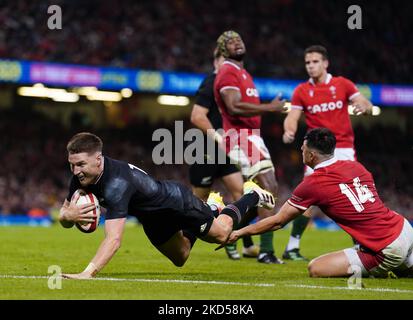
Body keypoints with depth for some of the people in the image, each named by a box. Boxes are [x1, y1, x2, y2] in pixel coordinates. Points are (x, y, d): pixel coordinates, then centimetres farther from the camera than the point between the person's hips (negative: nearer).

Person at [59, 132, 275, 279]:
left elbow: (113, 239, -55)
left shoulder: (117, 184, -45)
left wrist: (87, 274, -66)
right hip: (153, 218, 7)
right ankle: (211, 206, 50)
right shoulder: (82, 176, -23)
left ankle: (252, 195, 43)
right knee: (180, 259, 30)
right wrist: (68, 215, -39)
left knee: (221, 233, 19)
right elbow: (64, 219, -13)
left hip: (179, 203, -7)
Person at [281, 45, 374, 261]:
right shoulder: (301, 91, 5)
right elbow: (292, 117, 0)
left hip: (343, 149, 1)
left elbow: (367, 106, 3)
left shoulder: (343, 84, 5)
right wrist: (288, 130, -23)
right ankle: (292, 247, -4)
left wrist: (364, 107, -21)